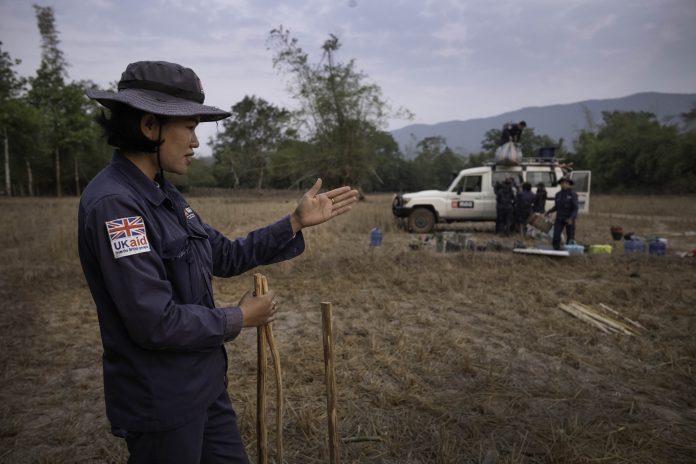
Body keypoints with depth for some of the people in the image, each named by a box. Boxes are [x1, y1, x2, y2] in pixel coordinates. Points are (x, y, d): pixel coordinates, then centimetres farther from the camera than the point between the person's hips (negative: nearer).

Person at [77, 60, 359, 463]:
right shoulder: (114, 203, -24)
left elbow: (226, 257, 10)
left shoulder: (165, 196, 5)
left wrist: (297, 222, 4)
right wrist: (239, 319, -13)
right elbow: (155, 322, -27)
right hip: (161, 400, -8)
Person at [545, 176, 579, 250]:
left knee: (570, 237, 3)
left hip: (569, 219, -3)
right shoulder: (558, 195, 6)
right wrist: (549, 211, -1)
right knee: (556, 236, -9)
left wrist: (571, 218, -26)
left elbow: (575, 209, -12)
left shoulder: (573, 195, -8)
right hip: (559, 219, 3)